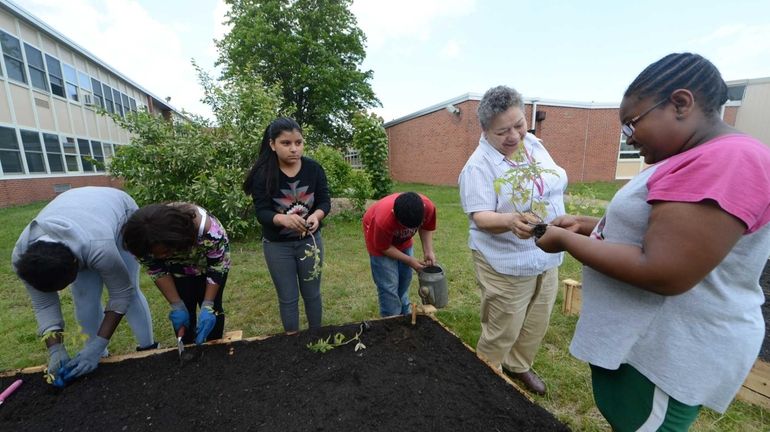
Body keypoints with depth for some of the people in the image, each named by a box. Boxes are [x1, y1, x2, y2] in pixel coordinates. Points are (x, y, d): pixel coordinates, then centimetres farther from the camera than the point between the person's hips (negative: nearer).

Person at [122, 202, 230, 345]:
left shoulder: (208, 230, -42)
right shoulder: (145, 240, -31)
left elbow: (218, 268, -26)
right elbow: (157, 270, -13)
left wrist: (207, 305, -27)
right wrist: (176, 305, -17)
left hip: (209, 262, -2)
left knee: (212, 309, -1)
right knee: (185, 311, -2)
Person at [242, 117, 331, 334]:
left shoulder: (314, 168, -11)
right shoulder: (263, 174, -15)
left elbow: (325, 201, -9)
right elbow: (262, 212, -18)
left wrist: (316, 215, -32)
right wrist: (283, 219, -40)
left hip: (310, 240, 2)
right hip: (277, 245, -1)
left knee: (312, 293, 16)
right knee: (288, 298, 13)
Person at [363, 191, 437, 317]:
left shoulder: (428, 207, -32)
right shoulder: (383, 220, -43)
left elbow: (426, 228, -9)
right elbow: (384, 248, -24)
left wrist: (428, 252, -20)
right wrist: (409, 261, -22)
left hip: (402, 239, 5)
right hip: (380, 241, -4)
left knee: (405, 279, 14)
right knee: (389, 285, -7)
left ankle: (405, 316, 35)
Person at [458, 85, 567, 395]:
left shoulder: (534, 144, 2)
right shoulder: (479, 165, -20)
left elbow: (555, 184, 15)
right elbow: (480, 217, -25)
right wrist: (509, 221, -44)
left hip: (546, 258, 7)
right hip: (506, 264, -7)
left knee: (536, 326, 22)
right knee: (502, 332, 8)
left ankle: (518, 366, 47)